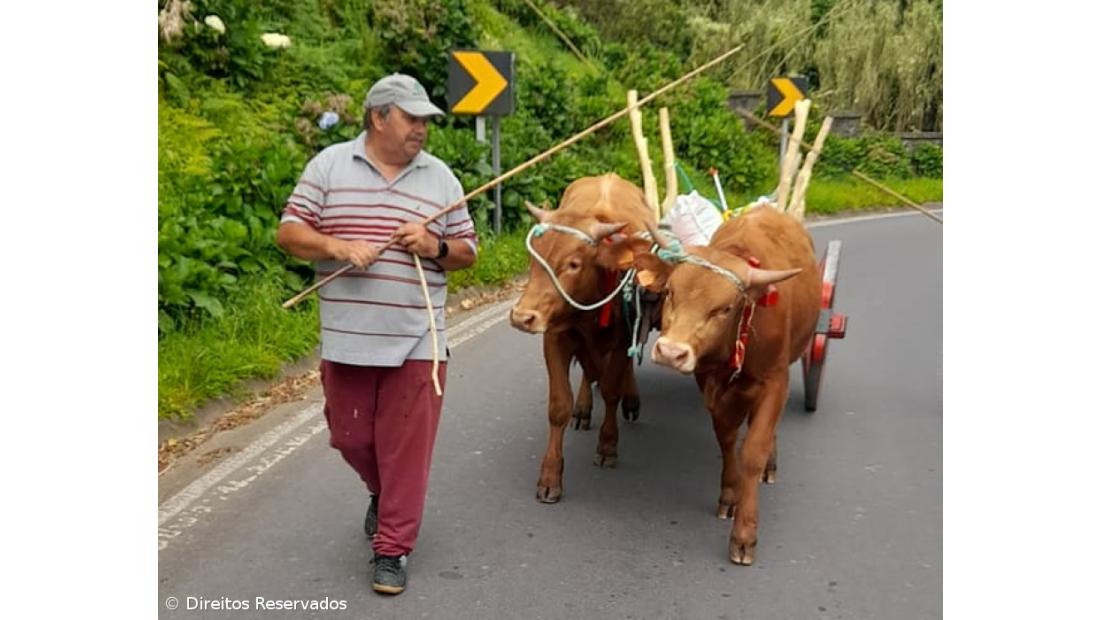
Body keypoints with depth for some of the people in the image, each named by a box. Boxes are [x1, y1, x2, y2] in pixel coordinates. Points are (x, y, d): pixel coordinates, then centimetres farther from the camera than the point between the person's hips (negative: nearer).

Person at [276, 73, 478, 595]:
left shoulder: (440, 177, 5)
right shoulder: (329, 165, 1)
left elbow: (467, 252, 8)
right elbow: (288, 233, -1)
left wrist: (435, 247, -13)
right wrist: (337, 246, -19)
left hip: (415, 342, 0)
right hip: (345, 339, 1)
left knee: (407, 448, 2)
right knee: (350, 437, 14)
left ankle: (392, 549, 18)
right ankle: (384, 496, 45)